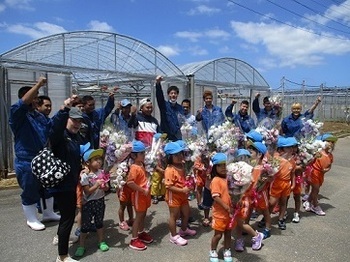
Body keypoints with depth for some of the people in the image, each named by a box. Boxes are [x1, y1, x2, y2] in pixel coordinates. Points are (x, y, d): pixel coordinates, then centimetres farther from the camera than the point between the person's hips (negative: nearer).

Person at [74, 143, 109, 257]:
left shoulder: (101, 172, -4)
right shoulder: (84, 176, -18)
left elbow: (106, 188, 1)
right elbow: (87, 192, -19)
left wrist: (104, 186, -21)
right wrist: (96, 185, -30)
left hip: (100, 201, 4)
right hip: (88, 203, -4)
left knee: (99, 222, 19)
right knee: (85, 225, 6)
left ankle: (101, 242, 34)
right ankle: (81, 246, 22)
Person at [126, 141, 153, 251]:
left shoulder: (141, 165, 6)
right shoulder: (134, 168, -23)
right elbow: (130, 183, -32)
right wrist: (143, 190, -26)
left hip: (145, 194, 9)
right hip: (139, 195, -8)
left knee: (143, 215, 20)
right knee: (139, 216, 2)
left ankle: (141, 233, 38)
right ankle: (134, 240, 15)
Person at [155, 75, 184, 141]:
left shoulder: (180, 108, 11)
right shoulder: (164, 105, 0)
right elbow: (159, 95, -18)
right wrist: (158, 83, -35)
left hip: (178, 138, 3)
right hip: (166, 137, -3)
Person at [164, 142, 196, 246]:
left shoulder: (181, 165, 2)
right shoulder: (170, 170, -26)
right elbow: (168, 186, -28)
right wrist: (182, 190, -29)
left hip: (183, 195, 9)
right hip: (173, 197, -9)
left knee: (186, 213, 22)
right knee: (174, 216, 6)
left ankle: (184, 230, 45)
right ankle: (174, 236, 24)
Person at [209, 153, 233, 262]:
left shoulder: (227, 178, 4)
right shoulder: (216, 180, -19)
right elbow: (216, 197, -24)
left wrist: (232, 207, 4)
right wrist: (227, 207, -21)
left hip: (229, 212, 7)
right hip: (220, 213, -6)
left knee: (228, 233, 19)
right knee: (218, 234, 8)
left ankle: (227, 251, 37)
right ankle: (213, 251, 29)